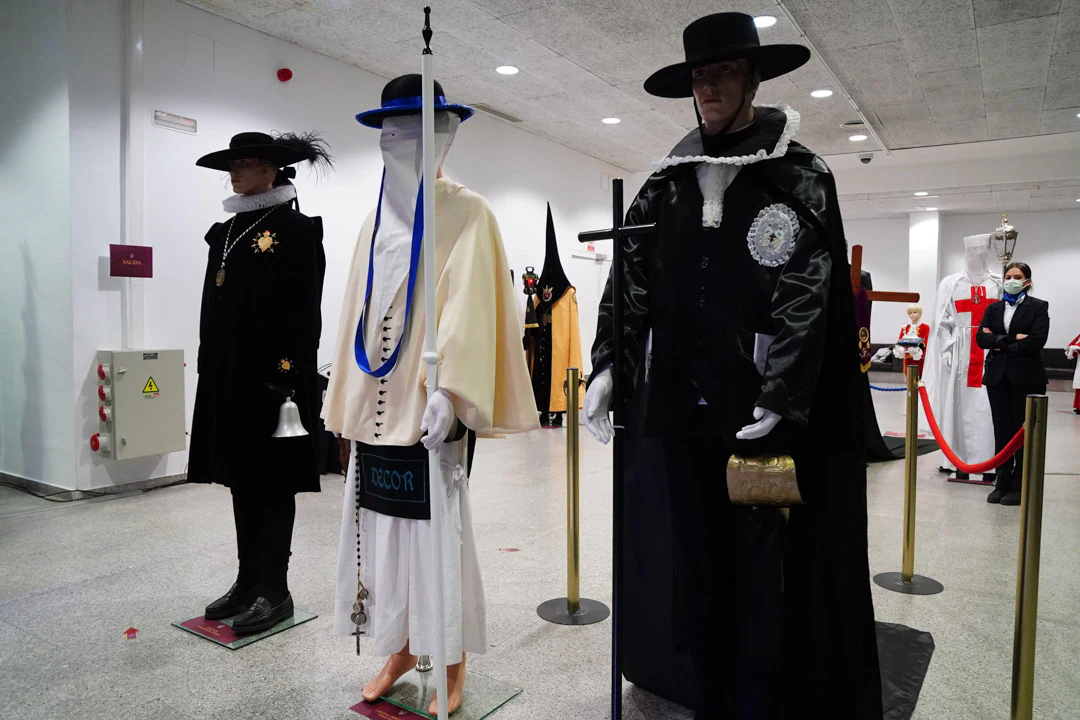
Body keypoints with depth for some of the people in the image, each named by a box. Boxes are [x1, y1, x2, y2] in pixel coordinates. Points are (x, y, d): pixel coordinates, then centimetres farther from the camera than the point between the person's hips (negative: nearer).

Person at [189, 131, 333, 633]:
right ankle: (248, 580, 26)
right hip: (228, 376, 8)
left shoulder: (295, 229, -7)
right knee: (241, 479, 13)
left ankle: (275, 591, 13)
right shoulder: (225, 232, 16)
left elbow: (305, 313, -12)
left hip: (271, 376, -7)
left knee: (272, 483, 1)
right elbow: (213, 309, 18)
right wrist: (210, 372, 14)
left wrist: (288, 378, -18)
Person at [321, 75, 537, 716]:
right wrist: (348, 410, 14)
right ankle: (402, 649, 28)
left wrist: (448, 389, -27)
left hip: (430, 406, -6)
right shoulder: (378, 220, 15)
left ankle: (453, 664, 17)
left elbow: (468, 306, -15)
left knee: (438, 529, -1)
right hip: (379, 405, 6)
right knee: (383, 527, 10)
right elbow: (360, 316, 16)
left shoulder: (466, 213, -3)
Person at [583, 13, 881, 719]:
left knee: (772, 569, 2)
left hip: (770, 415, -4)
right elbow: (631, 280, 10)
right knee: (702, 565, 13)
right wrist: (608, 366, -1)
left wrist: (781, 399, -17)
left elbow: (808, 294, -9)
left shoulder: (799, 176, -1)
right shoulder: (668, 185, 12)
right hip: (688, 410, 5)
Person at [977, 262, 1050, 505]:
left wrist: (1001, 344, -8)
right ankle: (1003, 483, 13)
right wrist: (1013, 338, -14)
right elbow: (982, 338, -2)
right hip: (998, 376, 4)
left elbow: (1037, 340, -14)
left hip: (1026, 377, -3)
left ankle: (1019, 486, 10)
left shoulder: (1038, 307, 1)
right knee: (1002, 431, 6)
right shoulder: (994, 308, 12)